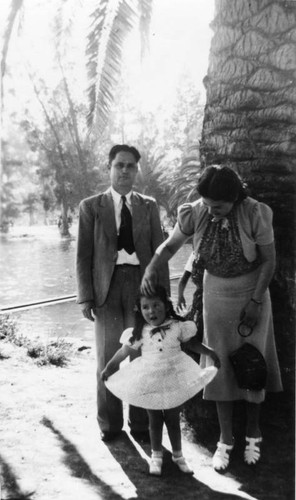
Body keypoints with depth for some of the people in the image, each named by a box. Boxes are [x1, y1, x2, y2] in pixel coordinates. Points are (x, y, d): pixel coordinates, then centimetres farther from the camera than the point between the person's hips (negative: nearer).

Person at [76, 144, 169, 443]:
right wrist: (85, 297, -5)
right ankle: (109, 423, 24)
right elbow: (83, 255, 2)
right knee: (108, 358, 7)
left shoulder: (148, 206, 10)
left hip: (142, 283, 1)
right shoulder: (91, 206, 5)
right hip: (107, 286, -1)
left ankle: (140, 423, 22)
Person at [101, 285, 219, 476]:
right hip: (149, 382, 0)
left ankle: (178, 455, 32)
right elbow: (123, 352, -1)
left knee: (173, 420, 14)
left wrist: (210, 353, -5)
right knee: (155, 420, 14)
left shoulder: (177, 326, -10)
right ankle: (156, 456, 31)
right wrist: (108, 369, 2)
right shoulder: (139, 332, -10)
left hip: (174, 380, 0)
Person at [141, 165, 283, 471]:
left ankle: (253, 434, 24)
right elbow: (170, 245, -2)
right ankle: (225, 439, 14)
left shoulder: (256, 214, -21)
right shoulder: (194, 213, -15)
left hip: (253, 293, -1)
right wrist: (151, 269, -20)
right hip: (216, 294, 2)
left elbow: (269, 260, -12)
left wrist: (256, 301, -14)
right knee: (221, 364, 2)